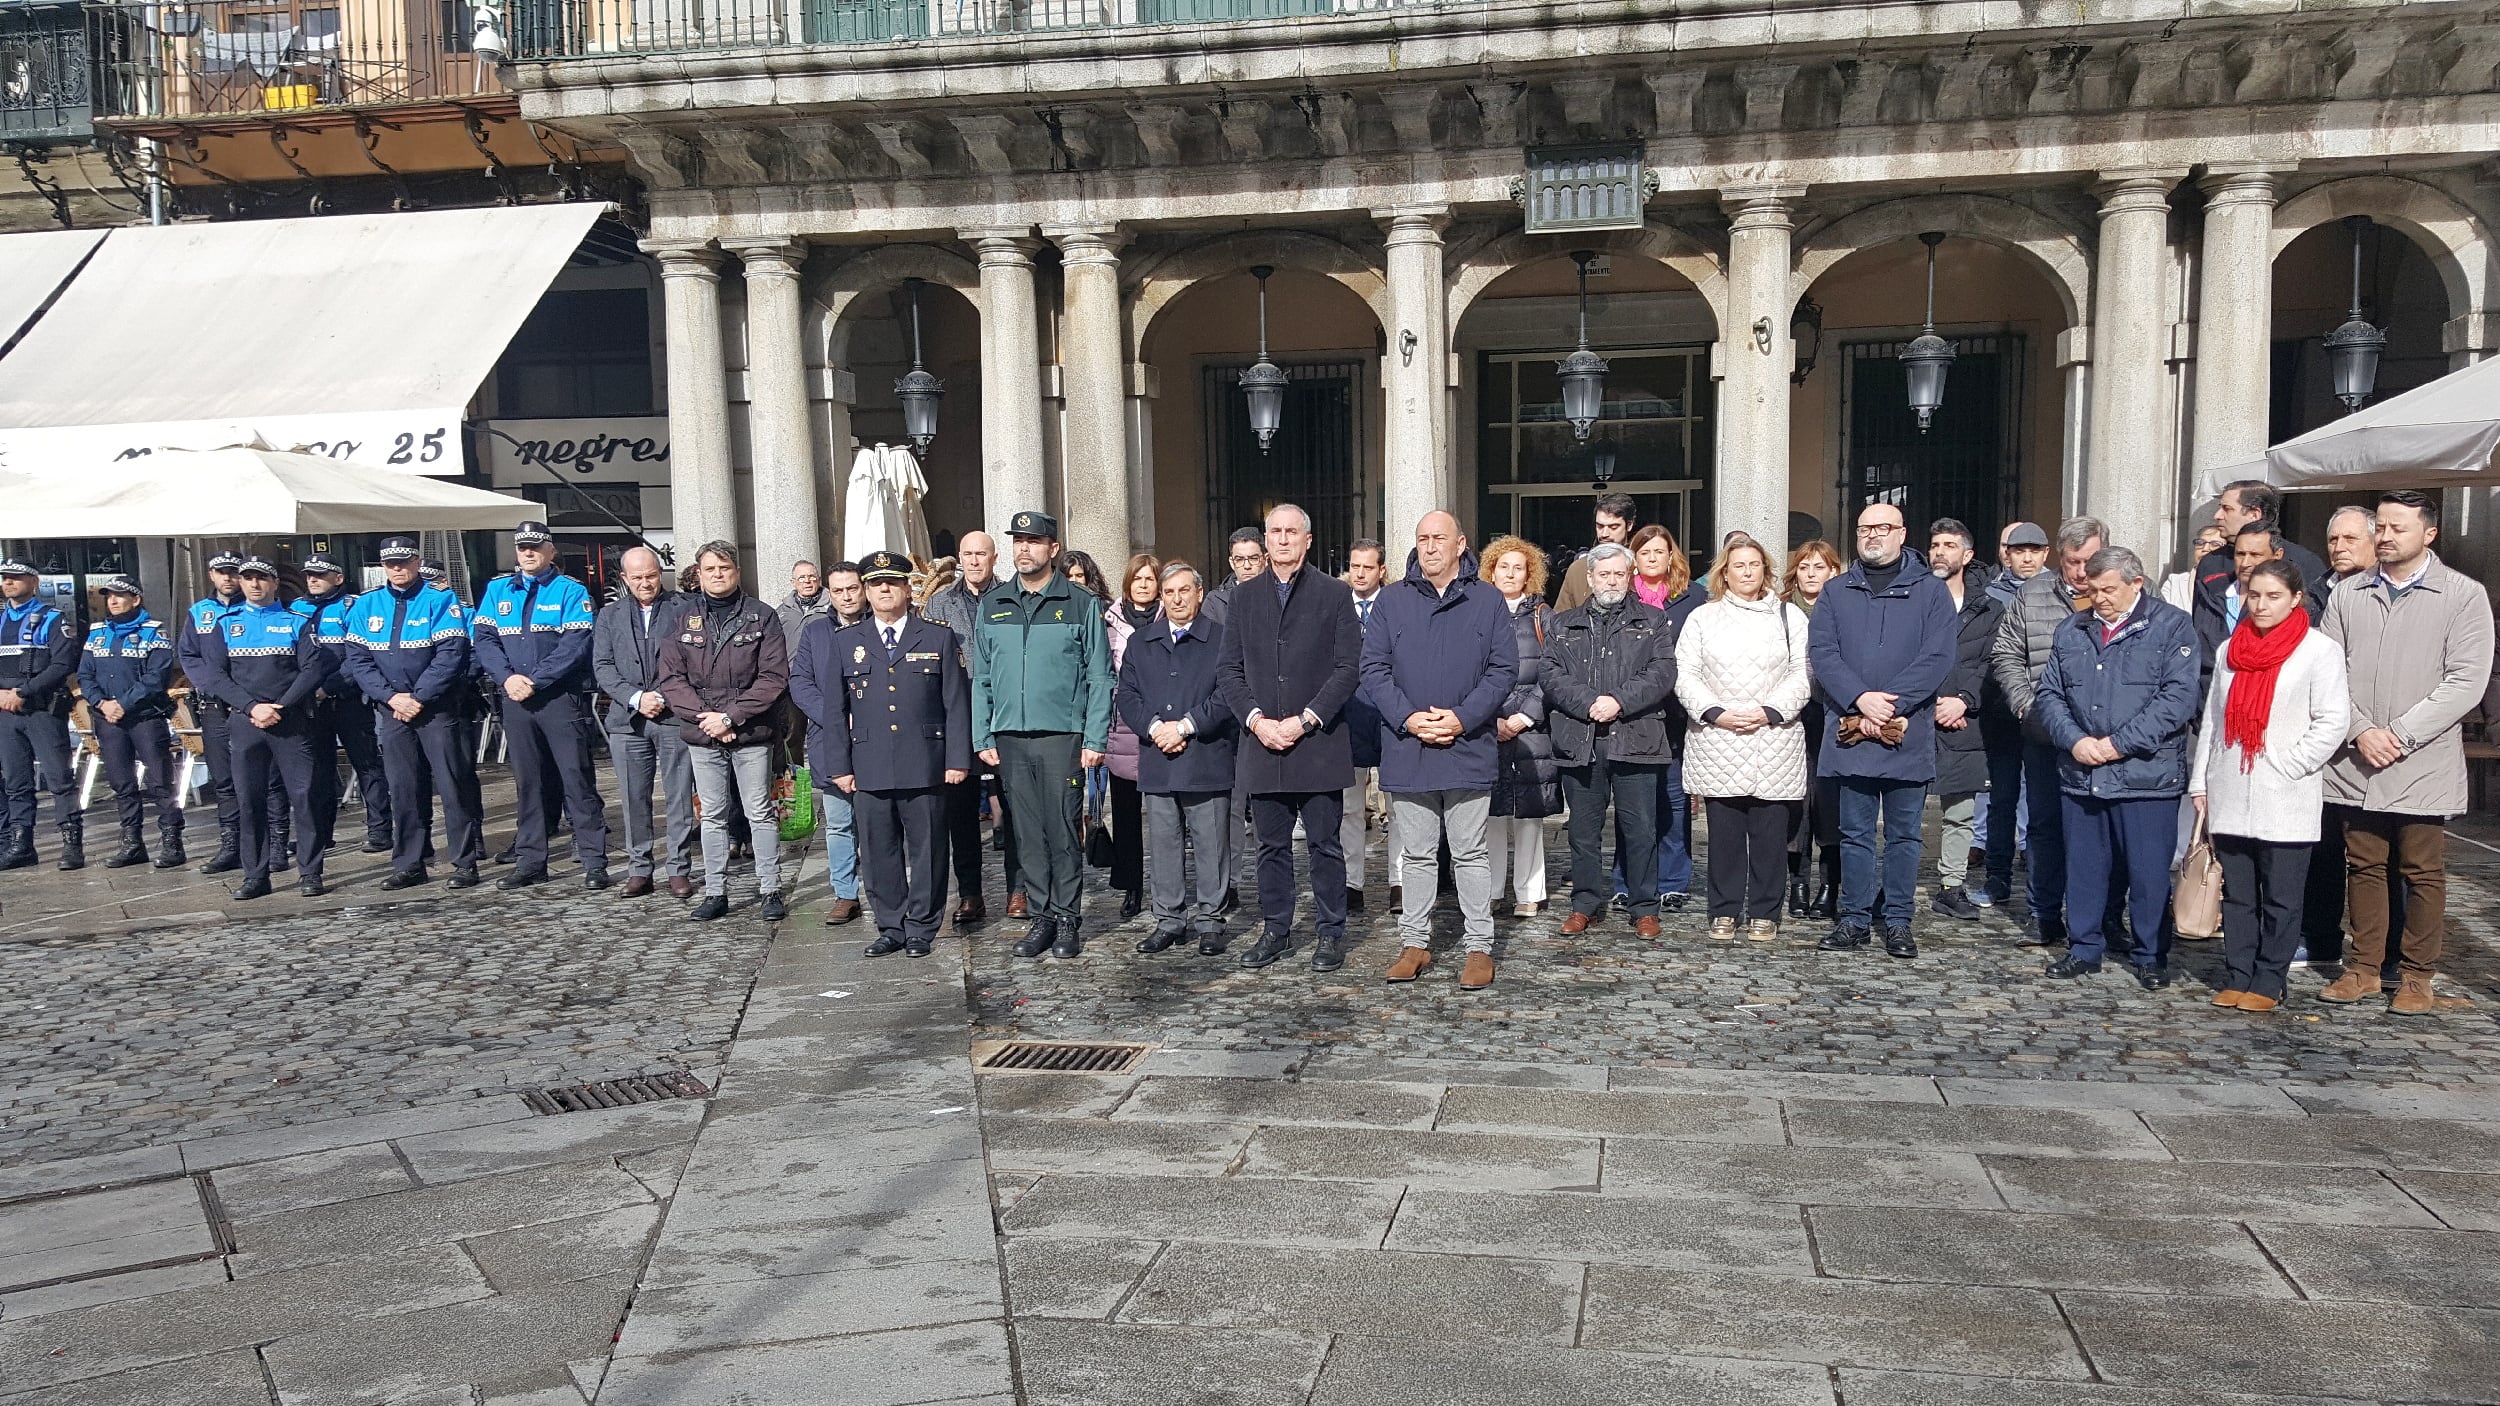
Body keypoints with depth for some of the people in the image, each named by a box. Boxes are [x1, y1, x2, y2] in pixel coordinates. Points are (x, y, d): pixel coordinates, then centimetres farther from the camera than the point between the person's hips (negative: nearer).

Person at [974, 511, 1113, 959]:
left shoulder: (1080, 605, 2)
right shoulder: (992, 605, 11)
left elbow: (1099, 678, 0)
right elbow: (981, 678, 11)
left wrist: (1095, 739, -8)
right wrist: (983, 738, 3)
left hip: (1062, 736, -3)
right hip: (1010, 738, 3)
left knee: (1062, 829, -1)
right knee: (1028, 833, 6)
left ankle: (1067, 917, 8)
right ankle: (1043, 915, 14)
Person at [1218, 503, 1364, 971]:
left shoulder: (1336, 594, 2)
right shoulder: (1245, 596, 11)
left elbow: (1349, 666, -4)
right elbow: (1228, 669, 8)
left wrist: (1306, 720, -12)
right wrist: (1256, 719, -7)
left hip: (1319, 742, -3)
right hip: (1262, 741, 3)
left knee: (1325, 844, 3)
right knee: (1271, 845, 9)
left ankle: (1329, 933, 13)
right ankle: (1275, 931, 19)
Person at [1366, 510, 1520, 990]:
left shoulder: (1488, 600, 3)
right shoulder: (1392, 600, 6)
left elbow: (1504, 669, -1)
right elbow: (1373, 667, 2)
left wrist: (1462, 718, -12)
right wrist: (1408, 718, -12)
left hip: (1467, 748, -1)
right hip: (1406, 749, 2)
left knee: (1470, 854, 4)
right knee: (1416, 855, 11)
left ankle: (1480, 947, 11)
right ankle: (1415, 944, 20)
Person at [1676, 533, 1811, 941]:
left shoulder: (1790, 616, 10)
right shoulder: (1702, 618, 11)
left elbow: (1803, 675, 3)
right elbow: (1684, 674, 4)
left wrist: (1770, 712, -10)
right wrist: (1715, 712, -10)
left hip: (1774, 743, 0)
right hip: (1717, 745, 0)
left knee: (1770, 832, 0)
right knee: (1724, 832, 2)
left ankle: (1764, 914, 10)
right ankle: (1725, 911, 12)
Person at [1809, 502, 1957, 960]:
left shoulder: (1930, 591, 4)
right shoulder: (1836, 592, 10)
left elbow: (1937, 657, -6)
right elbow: (1821, 652, -1)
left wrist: (1889, 704, -15)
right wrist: (1861, 699, -15)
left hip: (1908, 734, -1)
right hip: (1850, 734, 1)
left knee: (1903, 834, 6)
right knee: (1855, 833, 7)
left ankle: (1897, 922, 14)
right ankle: (1855, 919, 15)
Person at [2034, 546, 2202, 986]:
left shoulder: (2171, 627, -3)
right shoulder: (2071, 630, 13)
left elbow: (2177, 698, -12)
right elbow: (2050, 693, 11)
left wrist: (2118, 743, -15)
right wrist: (2074, 740, -7)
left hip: (2146, 777, -4)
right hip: (2079, 776, 4)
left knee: (2148, 871, 2)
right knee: (2084, 866, 11)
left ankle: (2150, 956, 16)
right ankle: (2084, 947, 24)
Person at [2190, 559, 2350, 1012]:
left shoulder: (2319, 650, -3)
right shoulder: (2231, 649, 12)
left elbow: (2333, 722, -7)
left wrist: (2285, 769, -12)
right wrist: (2200, 783, 10)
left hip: (2286, 801, -4)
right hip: (2230, 799, 4)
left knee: (2280, 898, 2)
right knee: (2236, 894, 8)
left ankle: (2268, 983, 11)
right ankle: (2237, 976, 16)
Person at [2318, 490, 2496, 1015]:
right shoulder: (2348, 596, 8)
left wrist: (2399, 735, -14)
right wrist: (2361, 731, -11)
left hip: (2423, 766, -3)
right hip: (2356, 764, 3)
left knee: (2423, 873, 4)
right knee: (2364, 867, 10)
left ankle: (2417, 976, 15)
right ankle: (2364, 967, 20)